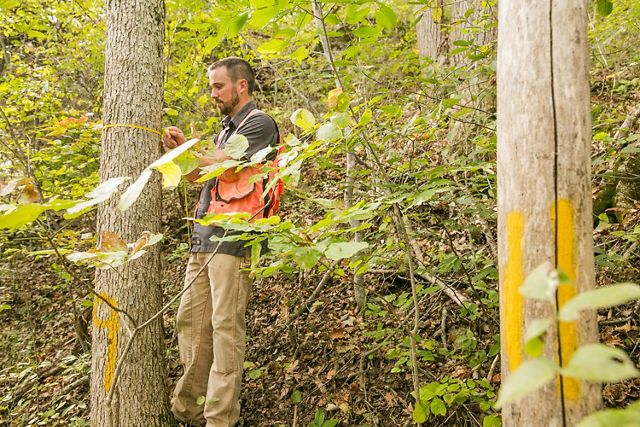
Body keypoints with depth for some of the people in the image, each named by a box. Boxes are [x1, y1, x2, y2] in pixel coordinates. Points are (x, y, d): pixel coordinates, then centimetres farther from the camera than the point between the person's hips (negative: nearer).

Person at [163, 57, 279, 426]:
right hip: (204, 238, 9)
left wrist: (187, 149, 1)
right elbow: (201, 178, 25)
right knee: (190, 322, 8)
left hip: (232, 239, -9)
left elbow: (223, 169, -15)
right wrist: (181, 152, 9)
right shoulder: (227, 129, 24)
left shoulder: (259, 123, -4)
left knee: (225, 327, -7)